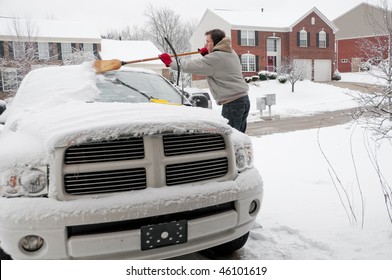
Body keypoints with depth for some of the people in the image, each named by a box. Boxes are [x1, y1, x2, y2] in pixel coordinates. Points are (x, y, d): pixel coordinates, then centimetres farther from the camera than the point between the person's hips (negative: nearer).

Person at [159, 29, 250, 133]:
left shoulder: (216, 58, -13)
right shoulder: (231, 53, 16)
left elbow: (191, 66, -12)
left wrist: (170, 63, 0)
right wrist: (207, 54, 11)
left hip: (232, 102, -10)